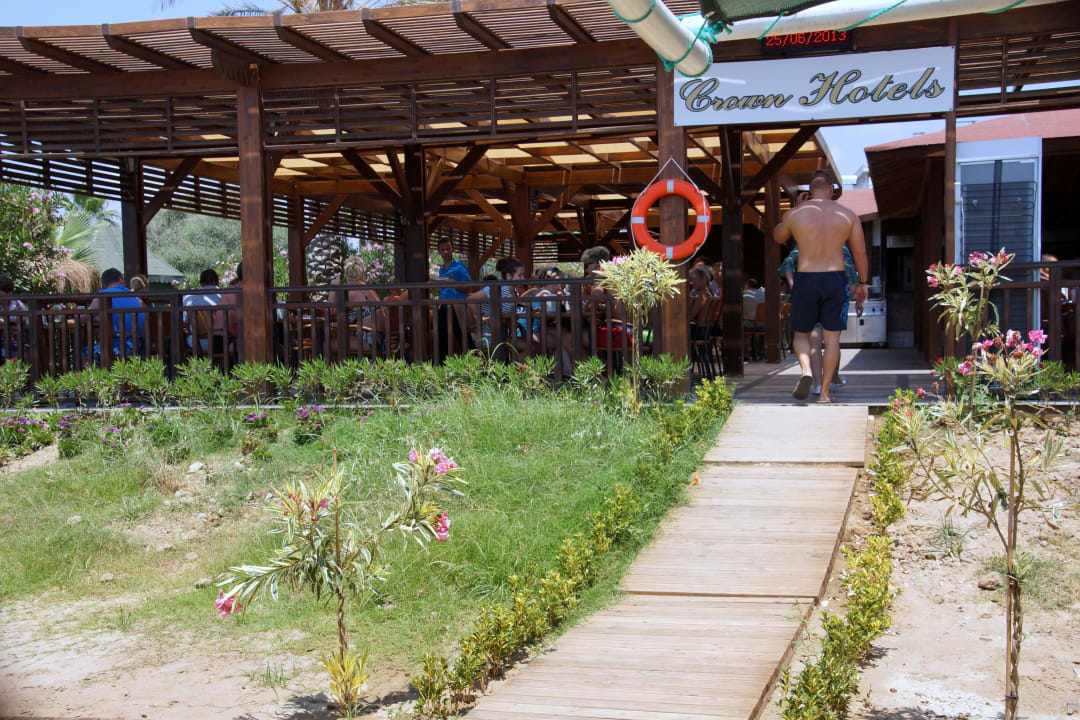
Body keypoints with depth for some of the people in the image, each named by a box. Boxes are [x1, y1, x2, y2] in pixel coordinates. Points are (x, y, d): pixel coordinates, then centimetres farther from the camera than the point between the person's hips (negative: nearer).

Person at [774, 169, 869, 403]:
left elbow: (778, 237, 19)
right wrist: (862, 282, 19)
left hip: (805, 280, -1)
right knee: (832, 337, 7)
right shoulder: (847, 215, 2)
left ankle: (806, 371, -14)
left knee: (801, 333, 14)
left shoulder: (794, 214, -1)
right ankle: (824, 391, 5)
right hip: (835, 279, 1)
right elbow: (860, 253, 7)